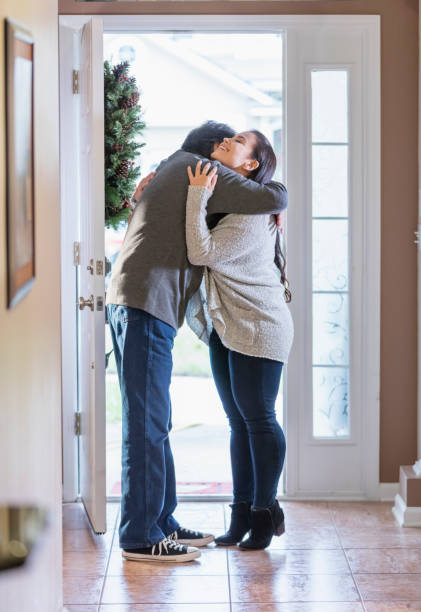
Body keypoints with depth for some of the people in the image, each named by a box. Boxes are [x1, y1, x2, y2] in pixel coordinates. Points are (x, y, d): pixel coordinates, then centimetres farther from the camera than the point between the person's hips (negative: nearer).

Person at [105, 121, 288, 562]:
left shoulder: (169, 170, 26)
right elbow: (271, 199, -12)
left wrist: (263, 218, 22)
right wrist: (278, 191, 12)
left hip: (130, 304, 10)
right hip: (147, 307, -10)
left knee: (152, 421, 13)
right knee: (146, 422, -9)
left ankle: (161, 522, 19)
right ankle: (140, 537, -6)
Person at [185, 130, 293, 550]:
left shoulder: (251, 217, -19)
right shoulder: (220, 200, 8)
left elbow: (201, 253, -27)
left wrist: (197, 198, -25)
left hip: (258, 329, -9)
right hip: (225, 328, 9)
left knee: (258, 418, -2)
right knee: (238, 421, 11)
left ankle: (265, 511, 9)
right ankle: (242, 513, 17)